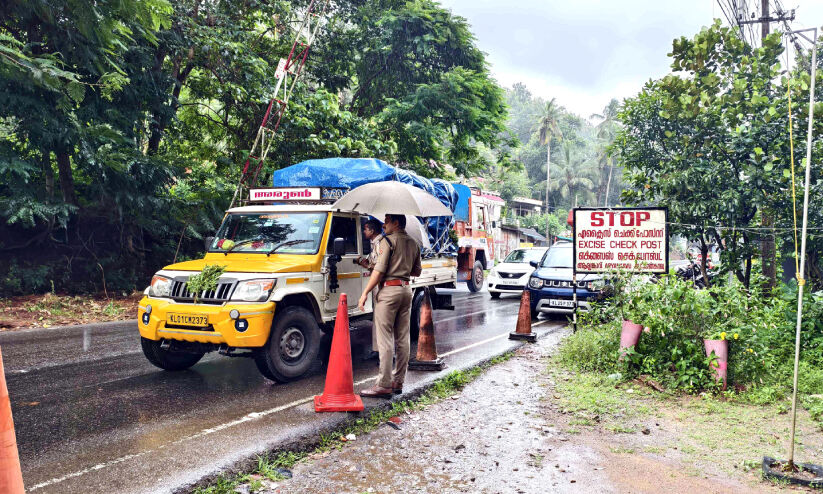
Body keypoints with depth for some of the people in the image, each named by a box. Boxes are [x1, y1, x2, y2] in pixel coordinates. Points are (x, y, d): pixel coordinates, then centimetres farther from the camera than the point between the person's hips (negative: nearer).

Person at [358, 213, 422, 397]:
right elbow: (417, 271, 19)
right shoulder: (413, 244, 14)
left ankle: (384, 385, -6)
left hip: (389, 290, -7)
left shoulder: (388, 240, -8)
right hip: (406, 289, 8)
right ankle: (398, 381, 16)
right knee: (403, 339, 10)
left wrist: (365, 293, -10)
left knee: (385, 339, -6)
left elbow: (379, 271, -13)